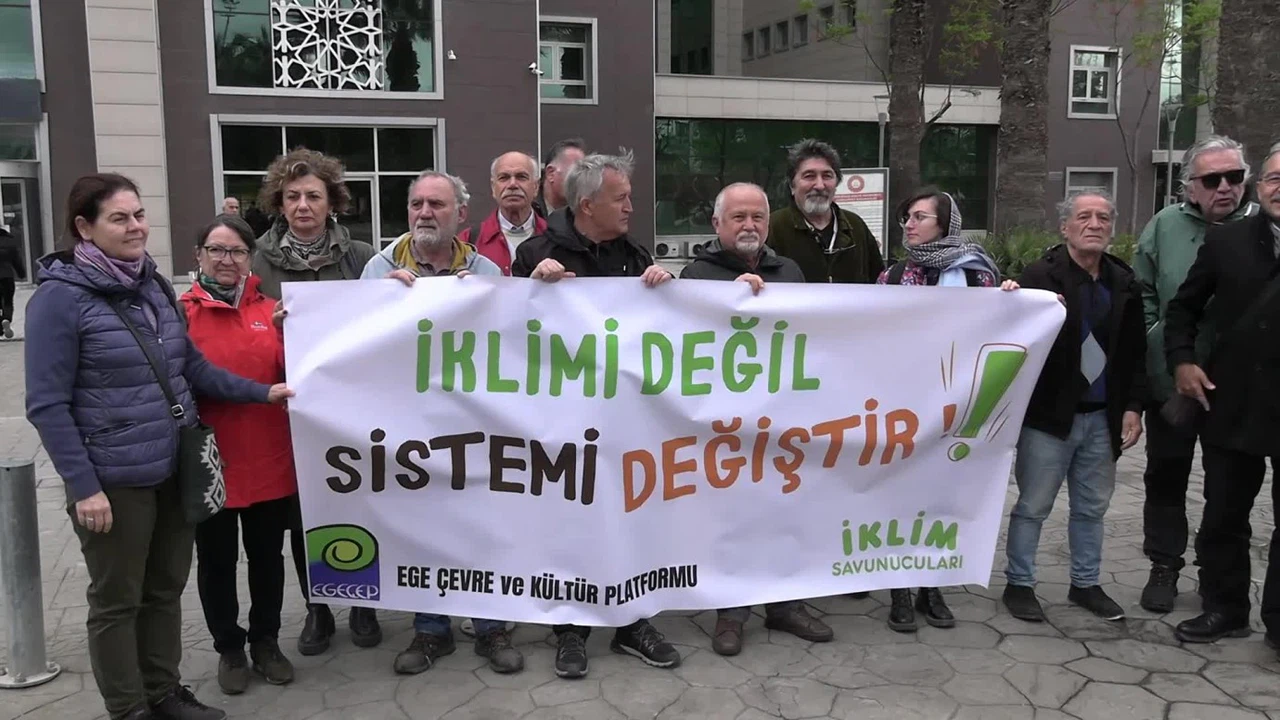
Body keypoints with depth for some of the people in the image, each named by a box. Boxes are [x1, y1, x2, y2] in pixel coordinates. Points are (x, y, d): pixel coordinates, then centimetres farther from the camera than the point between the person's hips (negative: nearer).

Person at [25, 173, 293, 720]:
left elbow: (192, 366, 14)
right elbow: (47, 405, -14)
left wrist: (261, 392, 5)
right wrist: (83, 485, -17)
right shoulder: (60, 297, -13)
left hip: (174, 470, 6)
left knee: (166, 589, 18)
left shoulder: (154, 286, 6)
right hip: (114, 480, -6)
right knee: (117, 601, 10)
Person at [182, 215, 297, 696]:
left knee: (267, 557, 15)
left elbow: (291, 377, 7)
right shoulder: (182, 314, -5)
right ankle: (229, 648, 31)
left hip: (270, 460, 3)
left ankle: (266, 641, 34)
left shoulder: (271, 310, 4)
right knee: (216, 562, 12)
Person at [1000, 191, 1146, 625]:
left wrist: (1132, 406, 5)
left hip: (1102, 418, 5)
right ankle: (1019, 584, 18)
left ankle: (1086, 584, 31)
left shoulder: (1124, 283, 8)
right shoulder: (1041, 275, -9)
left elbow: (1135, 353, 12)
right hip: (1050, 414, -5)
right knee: (1033, 506, 4)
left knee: (1092, 506, 16)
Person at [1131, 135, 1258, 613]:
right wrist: (1152, 343, -5)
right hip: (1171, 380, 1)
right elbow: (1141, 295, 3)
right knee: (1166, 476, 12)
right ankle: (1164, 567, 28)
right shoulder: (1165, 226, -2)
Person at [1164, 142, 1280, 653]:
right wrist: (1182, 360, -2)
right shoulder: (1225, 241, 4)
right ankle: (1224, 608, 28)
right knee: (1223, 514, 12)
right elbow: (1184, 308, 11)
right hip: (1231, 404, 2)